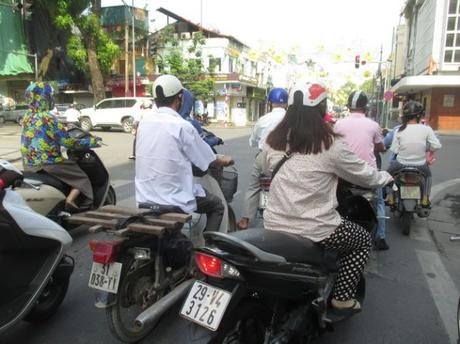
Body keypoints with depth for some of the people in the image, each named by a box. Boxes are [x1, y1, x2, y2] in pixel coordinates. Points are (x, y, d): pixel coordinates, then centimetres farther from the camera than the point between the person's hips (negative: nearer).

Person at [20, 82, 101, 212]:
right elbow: (66, 141, -16)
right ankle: (70, 201, -18)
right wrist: (90, 141, -7)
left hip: (29, 165, 9)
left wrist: (64, 128, 29)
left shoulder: (27, 116, 8)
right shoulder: (47, 118, -17)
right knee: (82, 178, 1)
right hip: (47, 163, -8)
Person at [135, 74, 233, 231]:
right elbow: (208, 160, -4)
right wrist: (224, 160, 19)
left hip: (144, 200, 6)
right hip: (174, 201, -6)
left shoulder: (143, 123, 3)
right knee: (216, 205, 18)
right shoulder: (182, 126, -14)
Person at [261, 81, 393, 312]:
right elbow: (365, 176, -1)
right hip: (314, 233, -5)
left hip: (273, 227, 6)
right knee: (363, 239, 22)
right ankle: (342, 298, 20)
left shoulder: (273, 141, -1)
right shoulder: (331, 145, -14)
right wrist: (386, 177, 21)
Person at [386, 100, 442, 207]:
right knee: (428, 174, 36)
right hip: (420, 166, 1)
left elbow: (394, 150, -8)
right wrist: (428, 150, 10)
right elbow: (437, 146, -11)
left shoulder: (399, 130, -12)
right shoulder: (426, 129, -12)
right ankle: (425, 199, 30)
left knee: (389, 172, 32)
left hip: (401, 165, -1)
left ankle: (391, 197, 25)